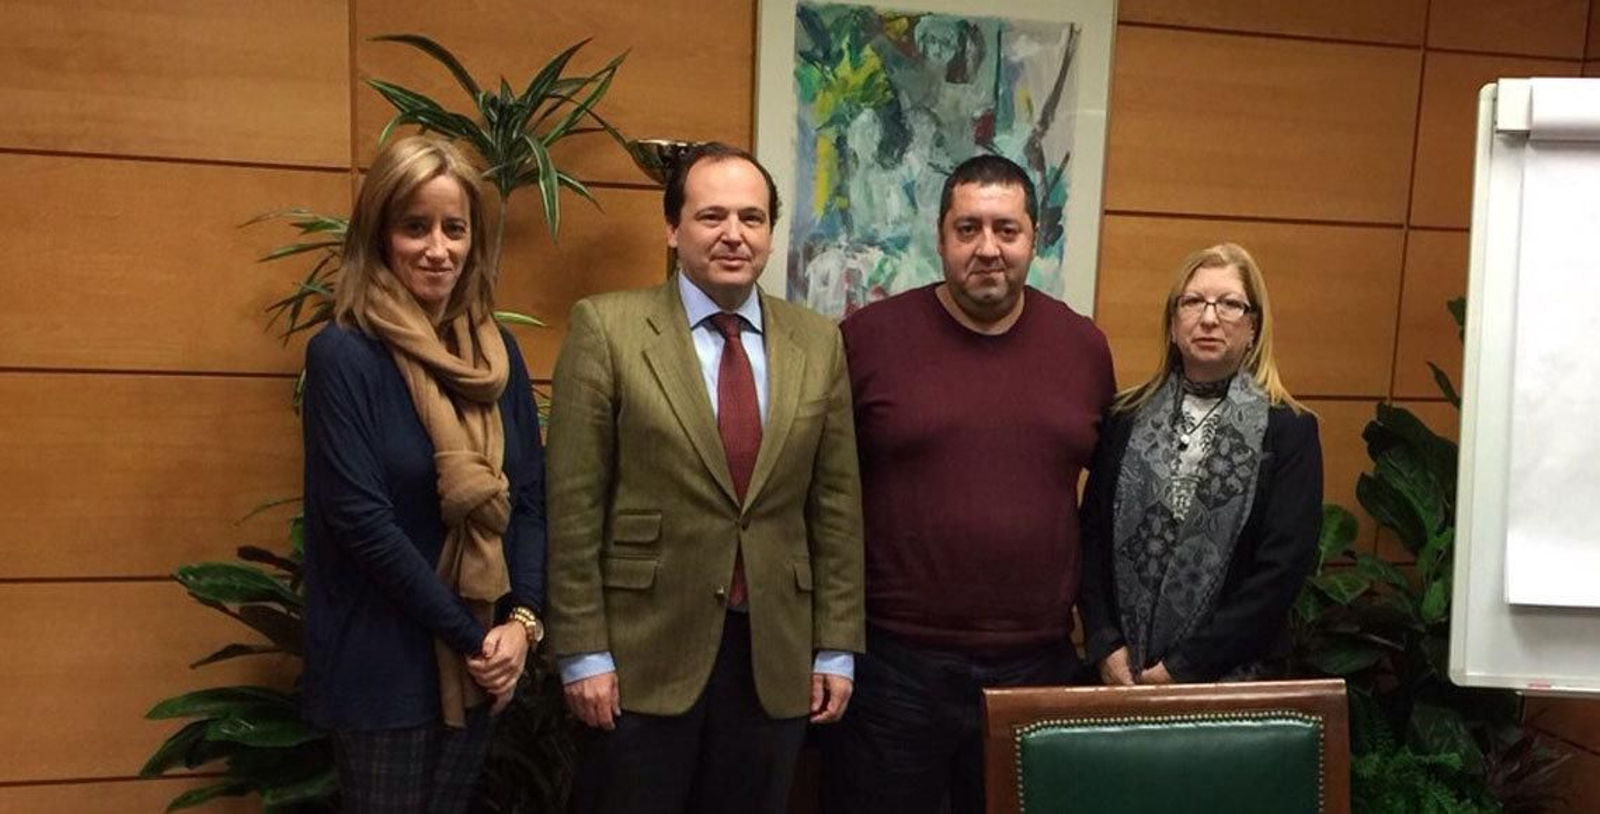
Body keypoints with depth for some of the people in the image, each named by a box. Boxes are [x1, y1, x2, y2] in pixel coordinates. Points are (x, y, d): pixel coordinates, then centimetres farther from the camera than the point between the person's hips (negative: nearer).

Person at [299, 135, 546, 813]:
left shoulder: (496, 352, 3)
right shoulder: (342, 354, -13)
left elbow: (530, 498, 3)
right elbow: (362, 521, -18)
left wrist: (521, 620, -9)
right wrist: (473, 637, -15)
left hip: (479, 657, 5)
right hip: (384, 662, -5)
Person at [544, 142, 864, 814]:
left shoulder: (818, 344, 4)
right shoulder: (605, 328, -6)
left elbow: (837, 505, 5)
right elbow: (574, 506, -7)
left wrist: (836, 649, 4)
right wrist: (583, 653, -8)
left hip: (776, 658, 3)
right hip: (641, 654, -3)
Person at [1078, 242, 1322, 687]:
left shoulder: (1289, 430, -5)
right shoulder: (1127, 417, 2)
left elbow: (1284, 565, -11)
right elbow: (1093, 535, 1)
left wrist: (1186, 667, -13)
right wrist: (1105, 645, -9)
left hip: (1235, 678, -2)